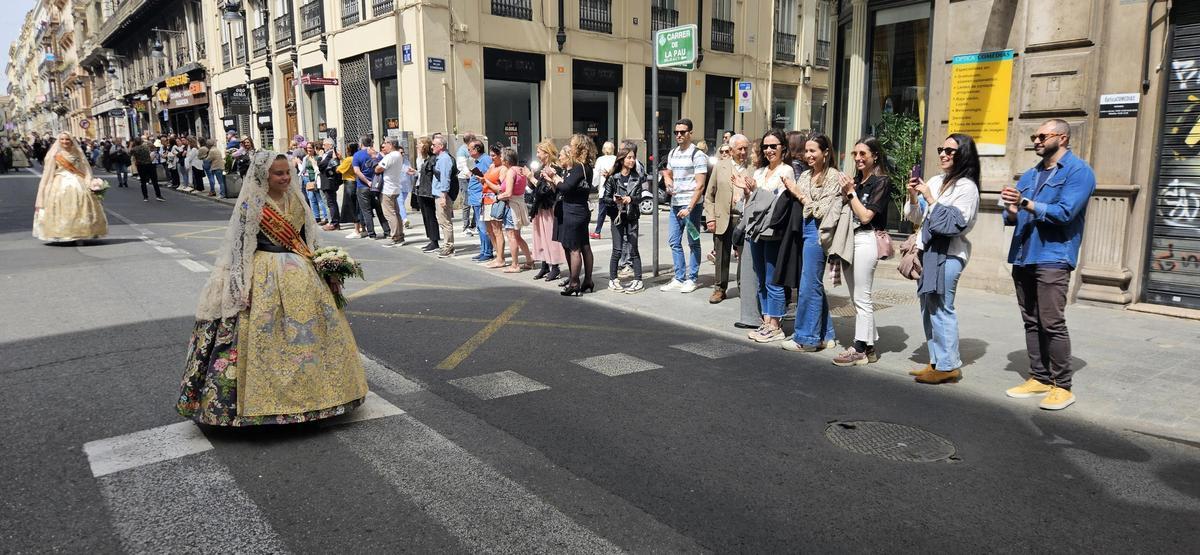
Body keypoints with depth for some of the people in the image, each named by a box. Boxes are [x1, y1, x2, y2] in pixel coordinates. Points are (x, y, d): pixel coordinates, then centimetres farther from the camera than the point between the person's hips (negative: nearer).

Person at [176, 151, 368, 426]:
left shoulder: (296, 200, 8)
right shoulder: (251, 205, -9)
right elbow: (240, 248, -9)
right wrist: (245, 285, -14)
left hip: (300, 274, 6)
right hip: (265, 278, -6)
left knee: (309, 328, 8)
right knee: (265, 336, -6)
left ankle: (306, 388, 22)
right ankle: (267, 396, 5)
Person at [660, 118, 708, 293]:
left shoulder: (697, 155, -10)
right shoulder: (672, 153, 11)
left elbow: (700, 186, -14)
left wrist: (689, 208, -20)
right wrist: (668, 181, 3)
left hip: (692, 205, -7)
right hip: (675, 204, 7)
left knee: (693, 243, 4)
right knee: (674, 241, 9)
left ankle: (691, 279, 12)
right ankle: (679, 279, 18)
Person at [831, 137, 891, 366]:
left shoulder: (881, 182, -7)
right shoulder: (856, 180, 13)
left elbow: (865, 216, -14)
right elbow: (848, 212, 12)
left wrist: (851, 193, -8)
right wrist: (846, 193, -2)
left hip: (866, 240, -8)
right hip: (849, 239, 8)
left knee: (862, 298, -3)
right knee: (857, 298, 12)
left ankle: (861, 349, 4)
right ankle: (869, 343, 21)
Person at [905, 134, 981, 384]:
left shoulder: (967, 187, -7)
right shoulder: (936, 181, 13)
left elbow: (952, 224, -15)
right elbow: (917, 218, 17)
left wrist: (930, 198, -15)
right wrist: (913, 196, 0)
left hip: (948, 254, -8)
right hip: (928, 250, 8)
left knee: (940, 309, -9)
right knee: (928, 309, 9)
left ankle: (949, 365, -1)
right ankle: (936, 362, 17)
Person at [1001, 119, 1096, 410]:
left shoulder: (1078, 171, -3)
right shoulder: (1030, 175, 20)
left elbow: (1065, 213, -16)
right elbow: (1012, 215, 15)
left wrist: (1025, 204, -22)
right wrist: (1012, 213, -8)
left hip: (1052, 258, -7)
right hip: (1023, 256, 7)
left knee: (1052, 323, -8)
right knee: (1031, 322, 10)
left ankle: (1062, 386, 0)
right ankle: (1039, 378, 18)